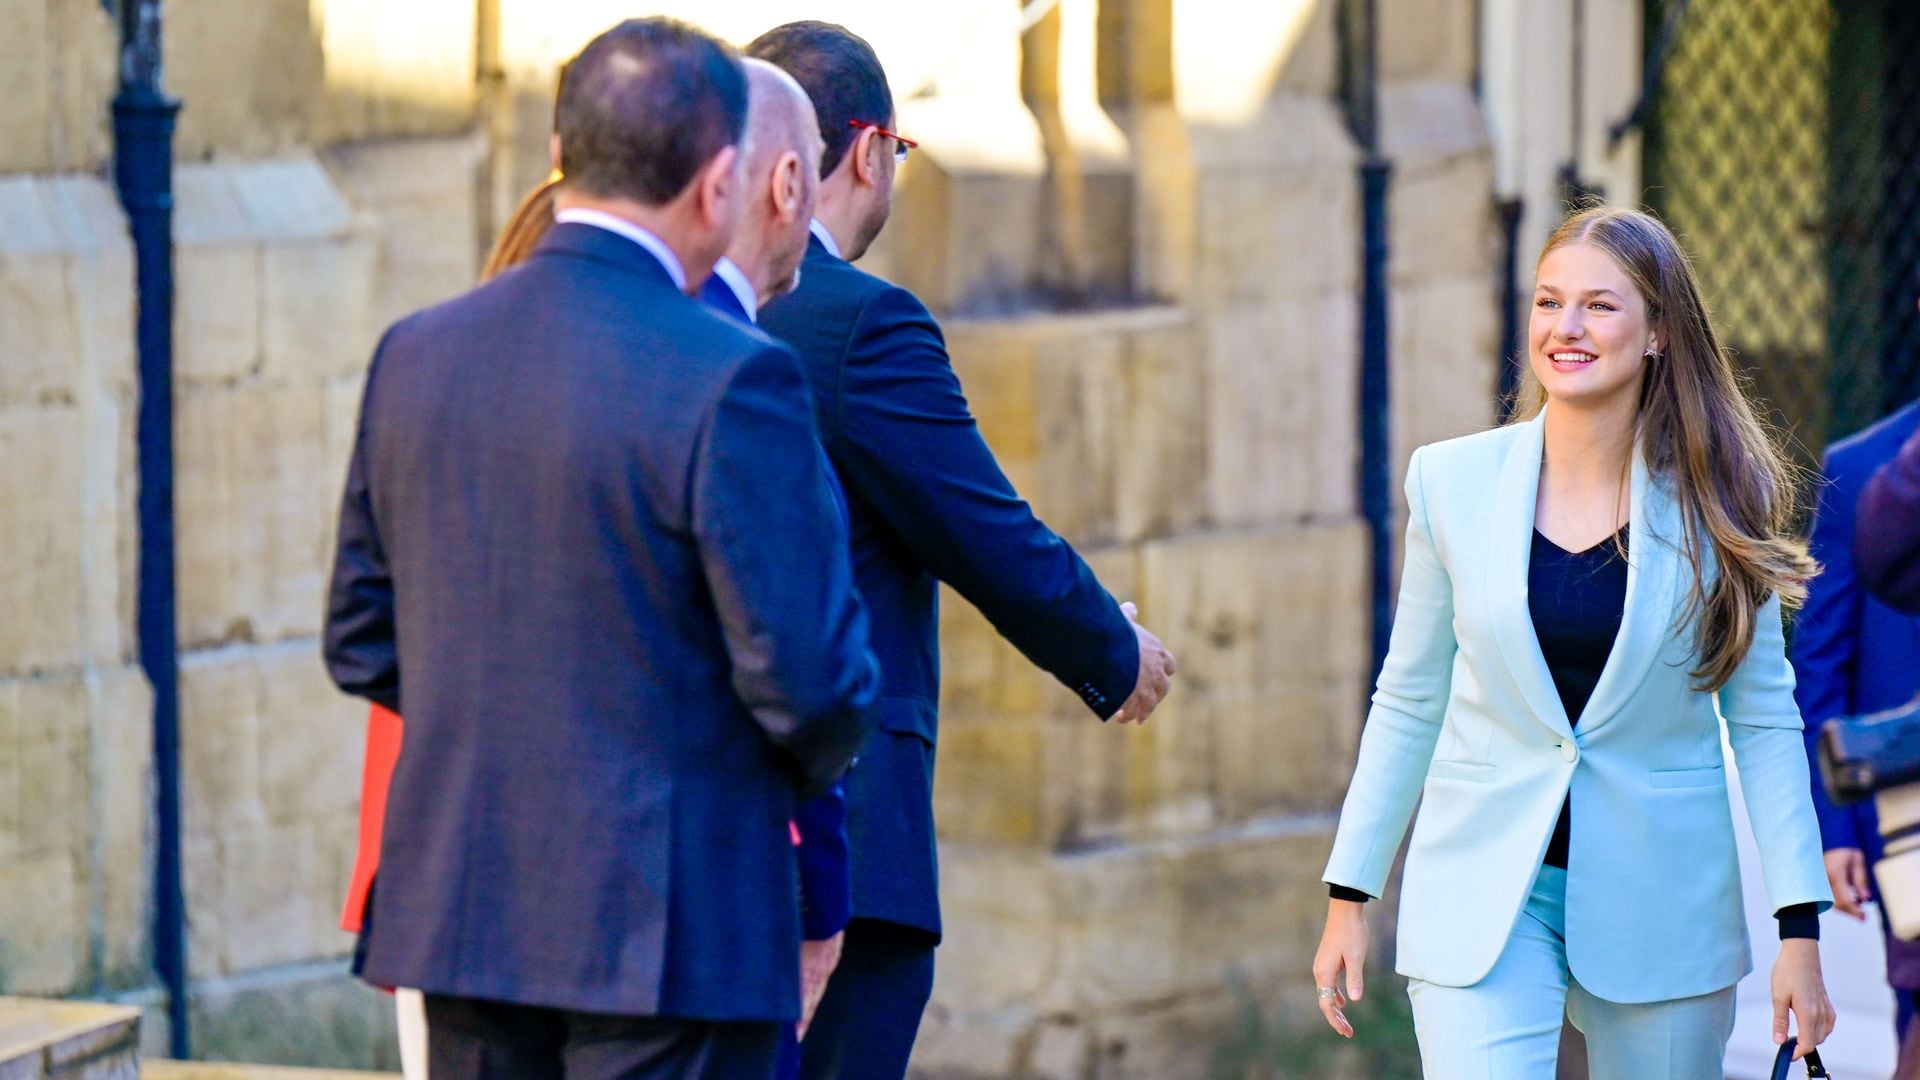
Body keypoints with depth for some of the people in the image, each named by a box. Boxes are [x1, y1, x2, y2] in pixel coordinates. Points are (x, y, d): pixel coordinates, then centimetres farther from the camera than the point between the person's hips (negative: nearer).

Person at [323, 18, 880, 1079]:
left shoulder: (415, 355, 4)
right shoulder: (730, 382, -16)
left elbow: (359, 644, 11)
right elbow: (811, 678, -15)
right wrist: (812, 761, 7)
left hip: (457, 912, 6)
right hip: (668, 926, -6)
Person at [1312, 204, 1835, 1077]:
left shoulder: (1714, 503, -1)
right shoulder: (1453, 483, 1)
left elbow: (1764, 718, 2)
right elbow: (1408, 703, 9)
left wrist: (1800, 928, -4)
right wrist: (1349, 897, 7)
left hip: (1660, 902, 0)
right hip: (1485, 899, 0)